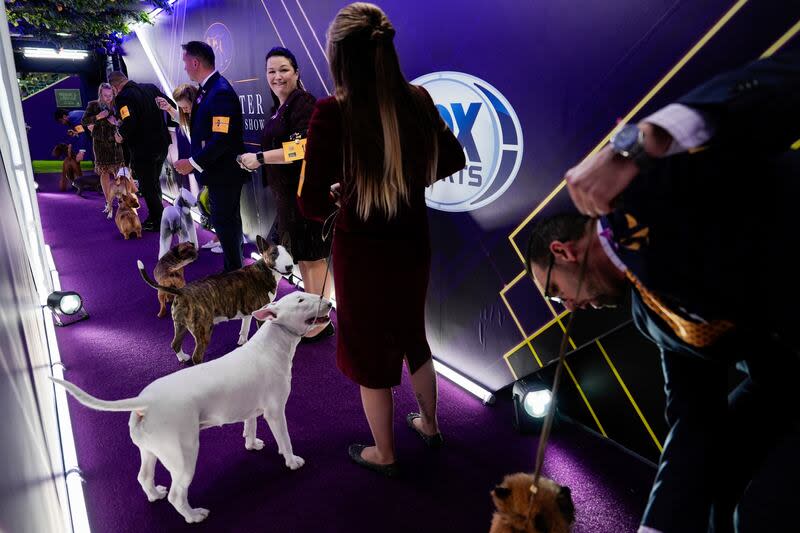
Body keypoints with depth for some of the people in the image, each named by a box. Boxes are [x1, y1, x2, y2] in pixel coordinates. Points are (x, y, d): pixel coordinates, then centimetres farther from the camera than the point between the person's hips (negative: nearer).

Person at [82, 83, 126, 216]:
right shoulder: (93, 105, -1)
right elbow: (83, 121, -4)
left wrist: (117, 123, -13)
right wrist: (98, 117, -16)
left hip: (115, 141, 0)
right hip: (100, 143, 0)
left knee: (118, 172, -5)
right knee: (104, 172, 4)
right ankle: (108, 202, 10)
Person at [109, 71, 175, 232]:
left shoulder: (123, 97, -17)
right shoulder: (151, 88, 4)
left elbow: (129, 122, -30)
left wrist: (121, 136, -11)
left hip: (143, 150, -7)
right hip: (162, 145, 7)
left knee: (148, 188, 7)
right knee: (155, 183, 22)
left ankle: (157, 222, 14)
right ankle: (155, 217, 31)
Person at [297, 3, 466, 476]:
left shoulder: (333, 112, -21)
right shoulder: (418, 99, -6)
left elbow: (312, 205, -21)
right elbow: (453, 161, 8)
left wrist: (333, 197, 0)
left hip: (362, 253, -4)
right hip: (413, 245, 5)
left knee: (370, 349, 16)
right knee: (413, 335, 27)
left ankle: (384, 454, 37)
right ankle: (429, 425, 49)